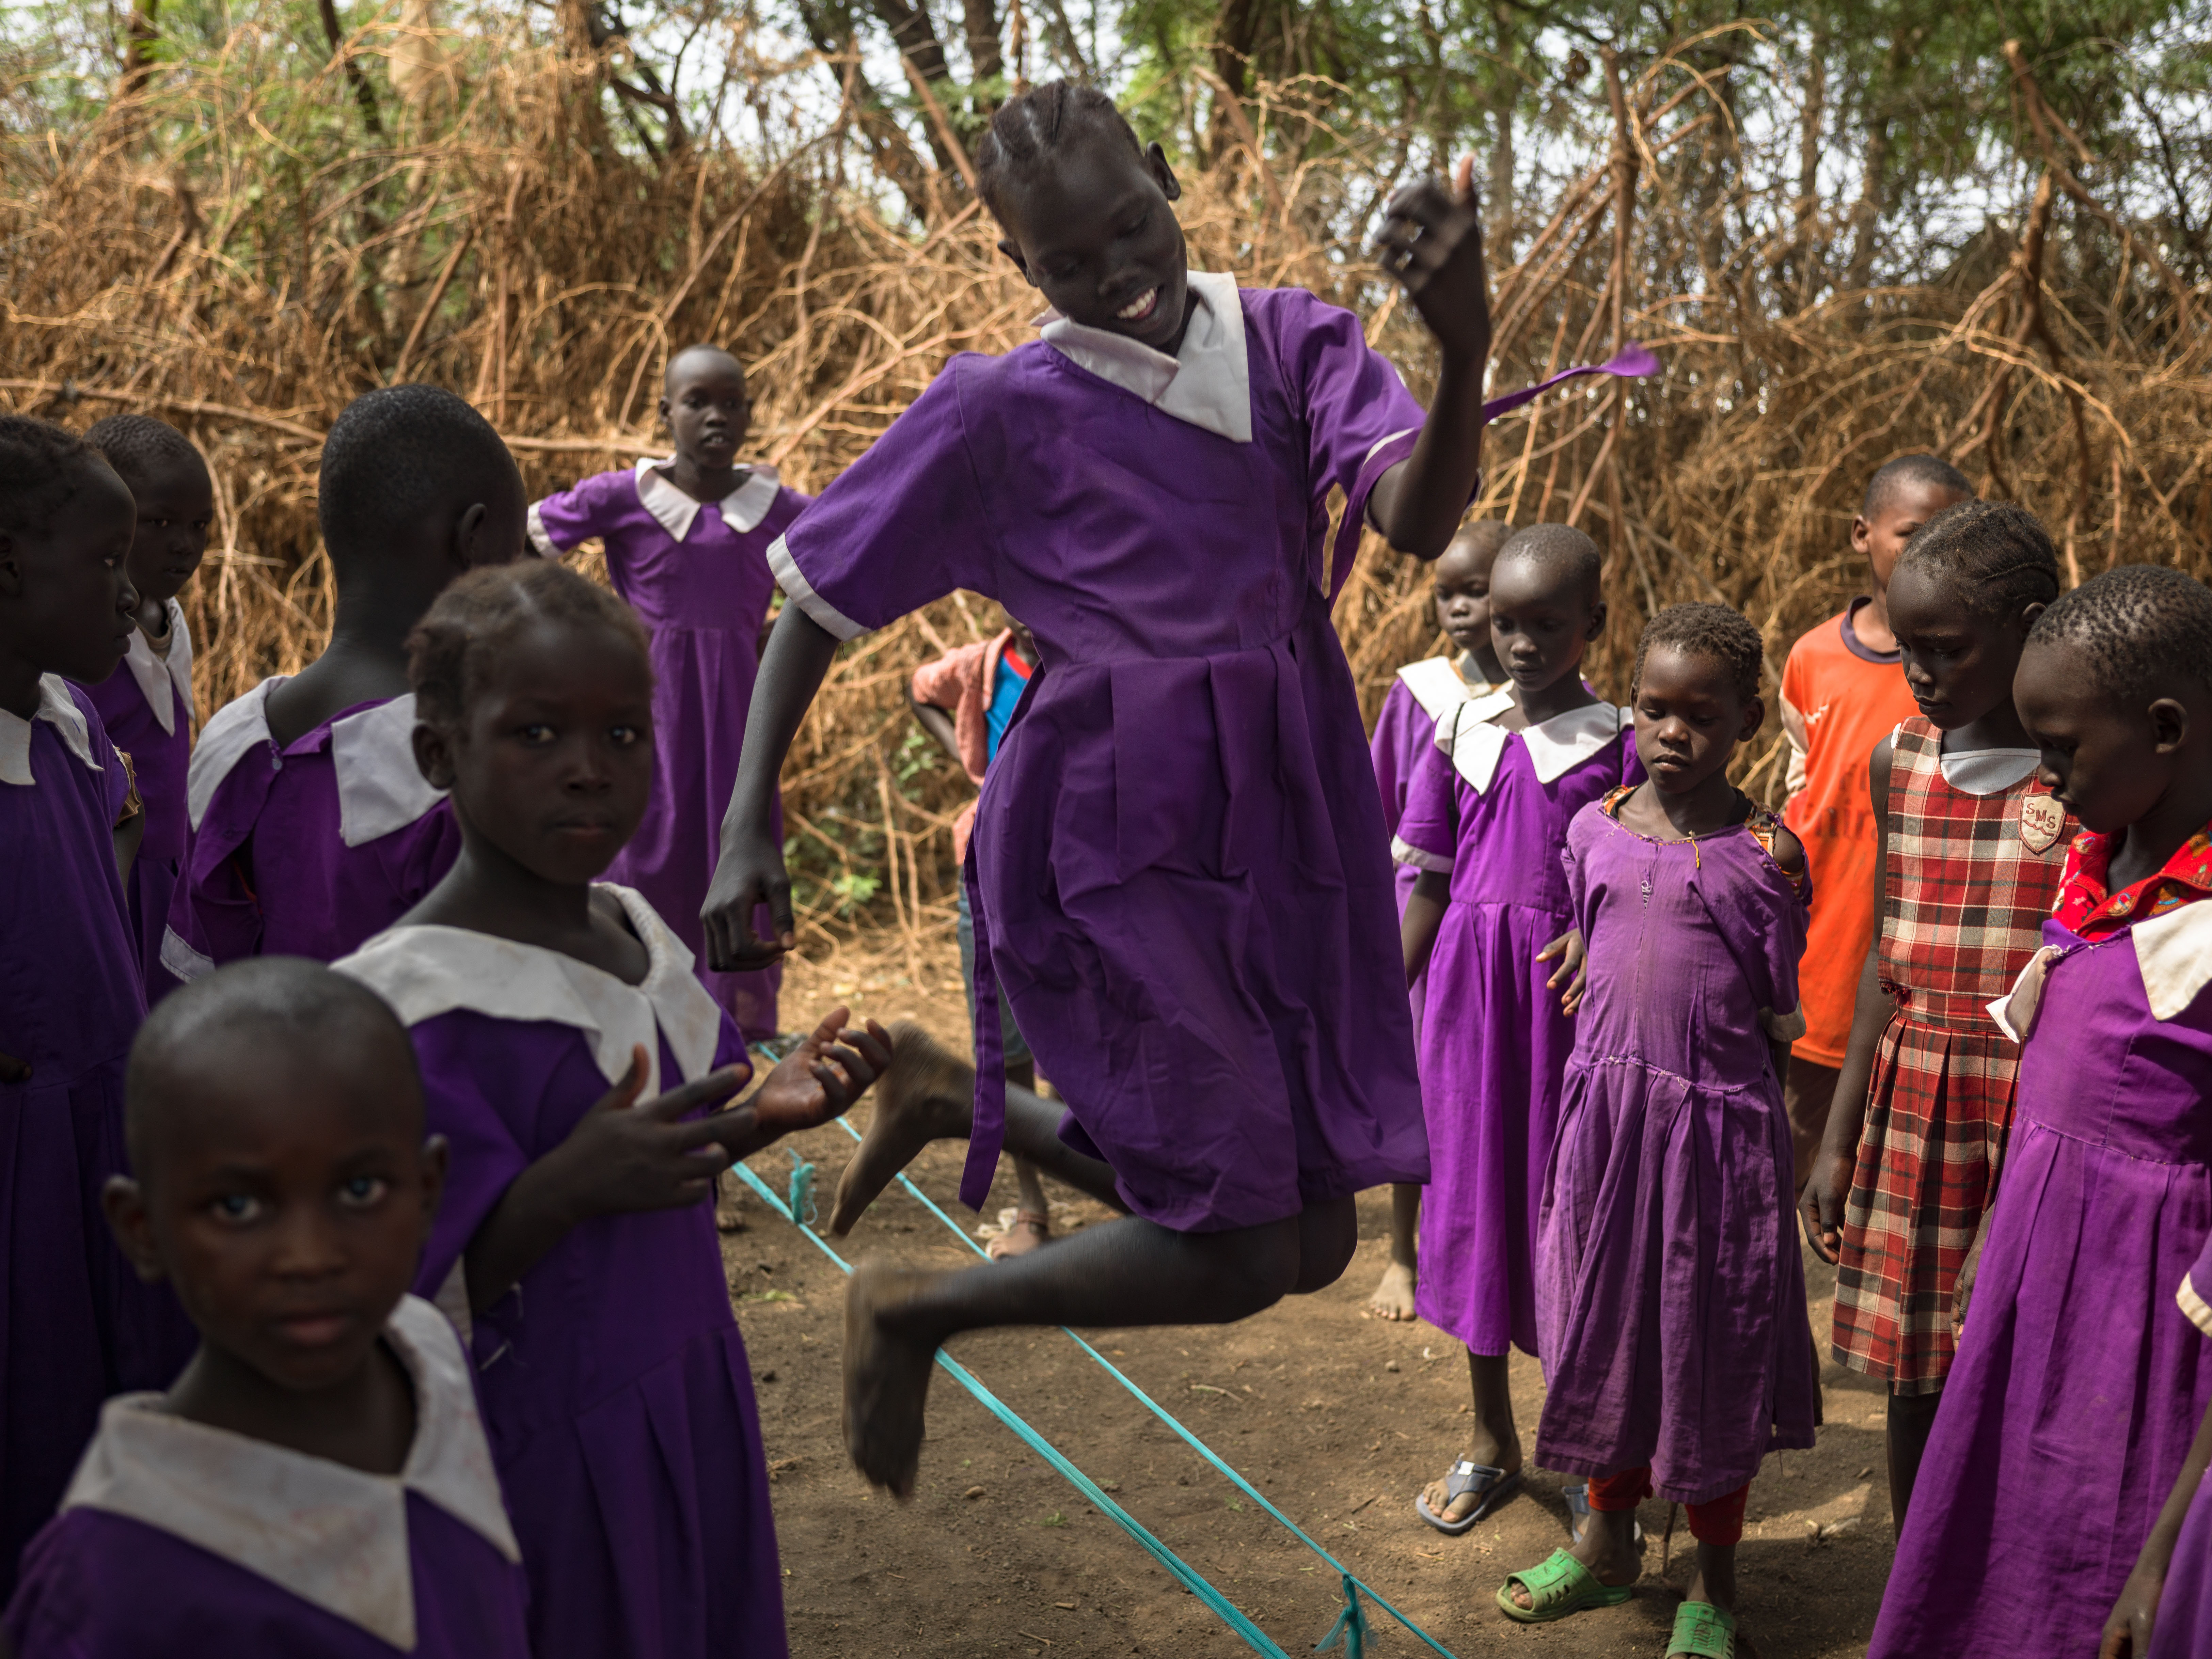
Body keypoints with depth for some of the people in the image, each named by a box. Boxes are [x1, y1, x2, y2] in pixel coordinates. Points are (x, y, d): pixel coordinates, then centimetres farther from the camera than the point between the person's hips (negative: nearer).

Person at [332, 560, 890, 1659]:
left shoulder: (636, 934, 3)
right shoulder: (411, 1001, -22)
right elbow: (405, 1293, -22)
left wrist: (769, 1113, -4)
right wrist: (573, 1185, -37)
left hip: (687, 1405, 7)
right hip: (536, 1450, -7)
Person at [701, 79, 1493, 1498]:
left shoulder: (1292, 341, 4)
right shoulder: (1004, 411, -5)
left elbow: (1421, 519, -13)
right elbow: (817, 597, 2)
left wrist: (1467, 352, -33)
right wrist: (749, 827, -7)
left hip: (1282, 831, 6)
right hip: (1116, 838, -5)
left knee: (1316, 1238, 13)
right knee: (1245, 1254, -11)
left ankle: (952, 1100, 30)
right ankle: (910, 1311, 13)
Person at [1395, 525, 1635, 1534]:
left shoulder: (1618, 744, -6)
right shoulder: (1462, 734, 4)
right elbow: (1430, 886, 7)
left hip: (1568, 994, -3)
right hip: (1470, 993, 4)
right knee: (1473, 1196, 12)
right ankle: (1491, 1444, 29)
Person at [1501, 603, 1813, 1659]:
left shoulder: (1765, 856, -9)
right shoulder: (1596, 831, 3)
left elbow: (1782, 1023, -5)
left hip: (1716, 1124, -4)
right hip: (1603, 1110, 4)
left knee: (1711, 1348, 7)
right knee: (1605, 1327, 16)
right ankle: (1608, 1541, 38)